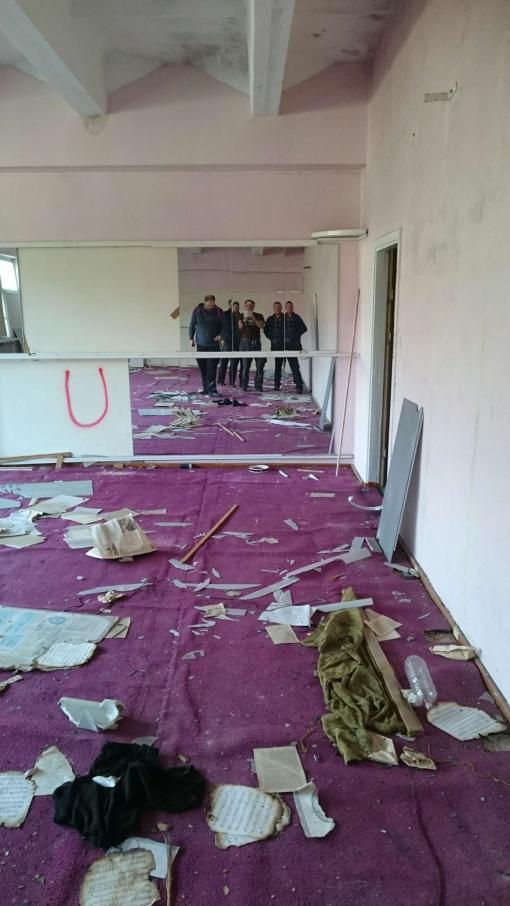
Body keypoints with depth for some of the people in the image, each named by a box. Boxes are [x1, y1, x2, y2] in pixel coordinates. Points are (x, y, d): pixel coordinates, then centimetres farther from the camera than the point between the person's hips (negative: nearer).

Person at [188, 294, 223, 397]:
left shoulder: (219, 312, -3)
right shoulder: (197, 311, -2)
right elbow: (192, 325, 9)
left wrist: (220, 335, -11)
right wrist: (191, 338, 11)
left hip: (214, 344, -1)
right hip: (201, 344, 2)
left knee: (212, 368, -10)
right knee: (202, 368, 5)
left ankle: (211, 390, -11)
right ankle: (206, 388, 18)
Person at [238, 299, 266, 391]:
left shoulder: (258, 316, 12)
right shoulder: (241, 316, 11)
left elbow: (262, 326, -4)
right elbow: (240, 327, -3)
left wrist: (253, 318, -12)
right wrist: (245, 318, -15)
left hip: (256, 342, 1)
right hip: (245, 341, -1)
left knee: (260, 364, -5)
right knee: (245, 365, -3)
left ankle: (258, 385, 1)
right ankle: (244, 386, 3)